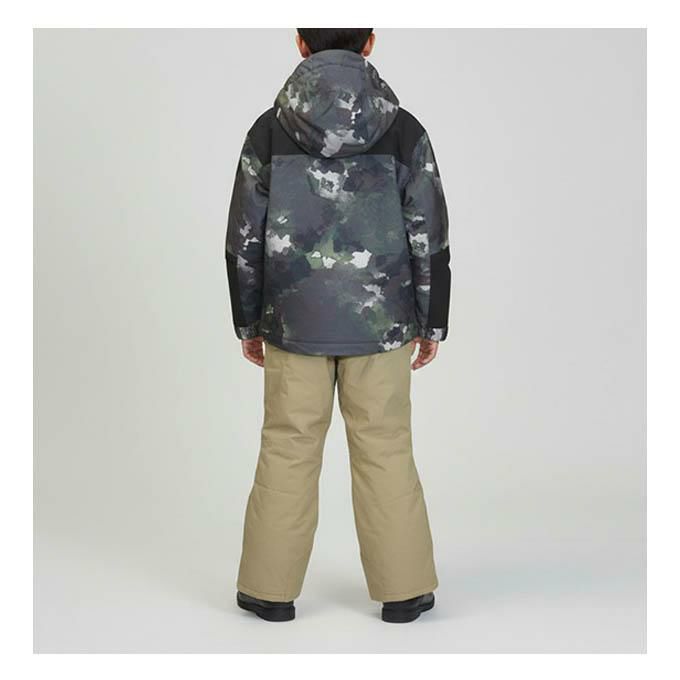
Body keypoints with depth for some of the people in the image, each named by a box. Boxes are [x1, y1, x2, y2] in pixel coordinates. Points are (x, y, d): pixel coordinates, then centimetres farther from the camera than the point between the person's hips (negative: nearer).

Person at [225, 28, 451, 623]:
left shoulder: (269, 132, -3)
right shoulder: (403, 132, -4)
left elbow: (244, 239, 0)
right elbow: (430, 238, -2)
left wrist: (249, 322, 10)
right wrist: (432, 322, 8)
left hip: (294, 319, 0)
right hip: (379, 318, 0)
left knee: (288, 448, 9)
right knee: (385, 447, 8)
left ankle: (270, 589, 18)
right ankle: (403, 590, 17)